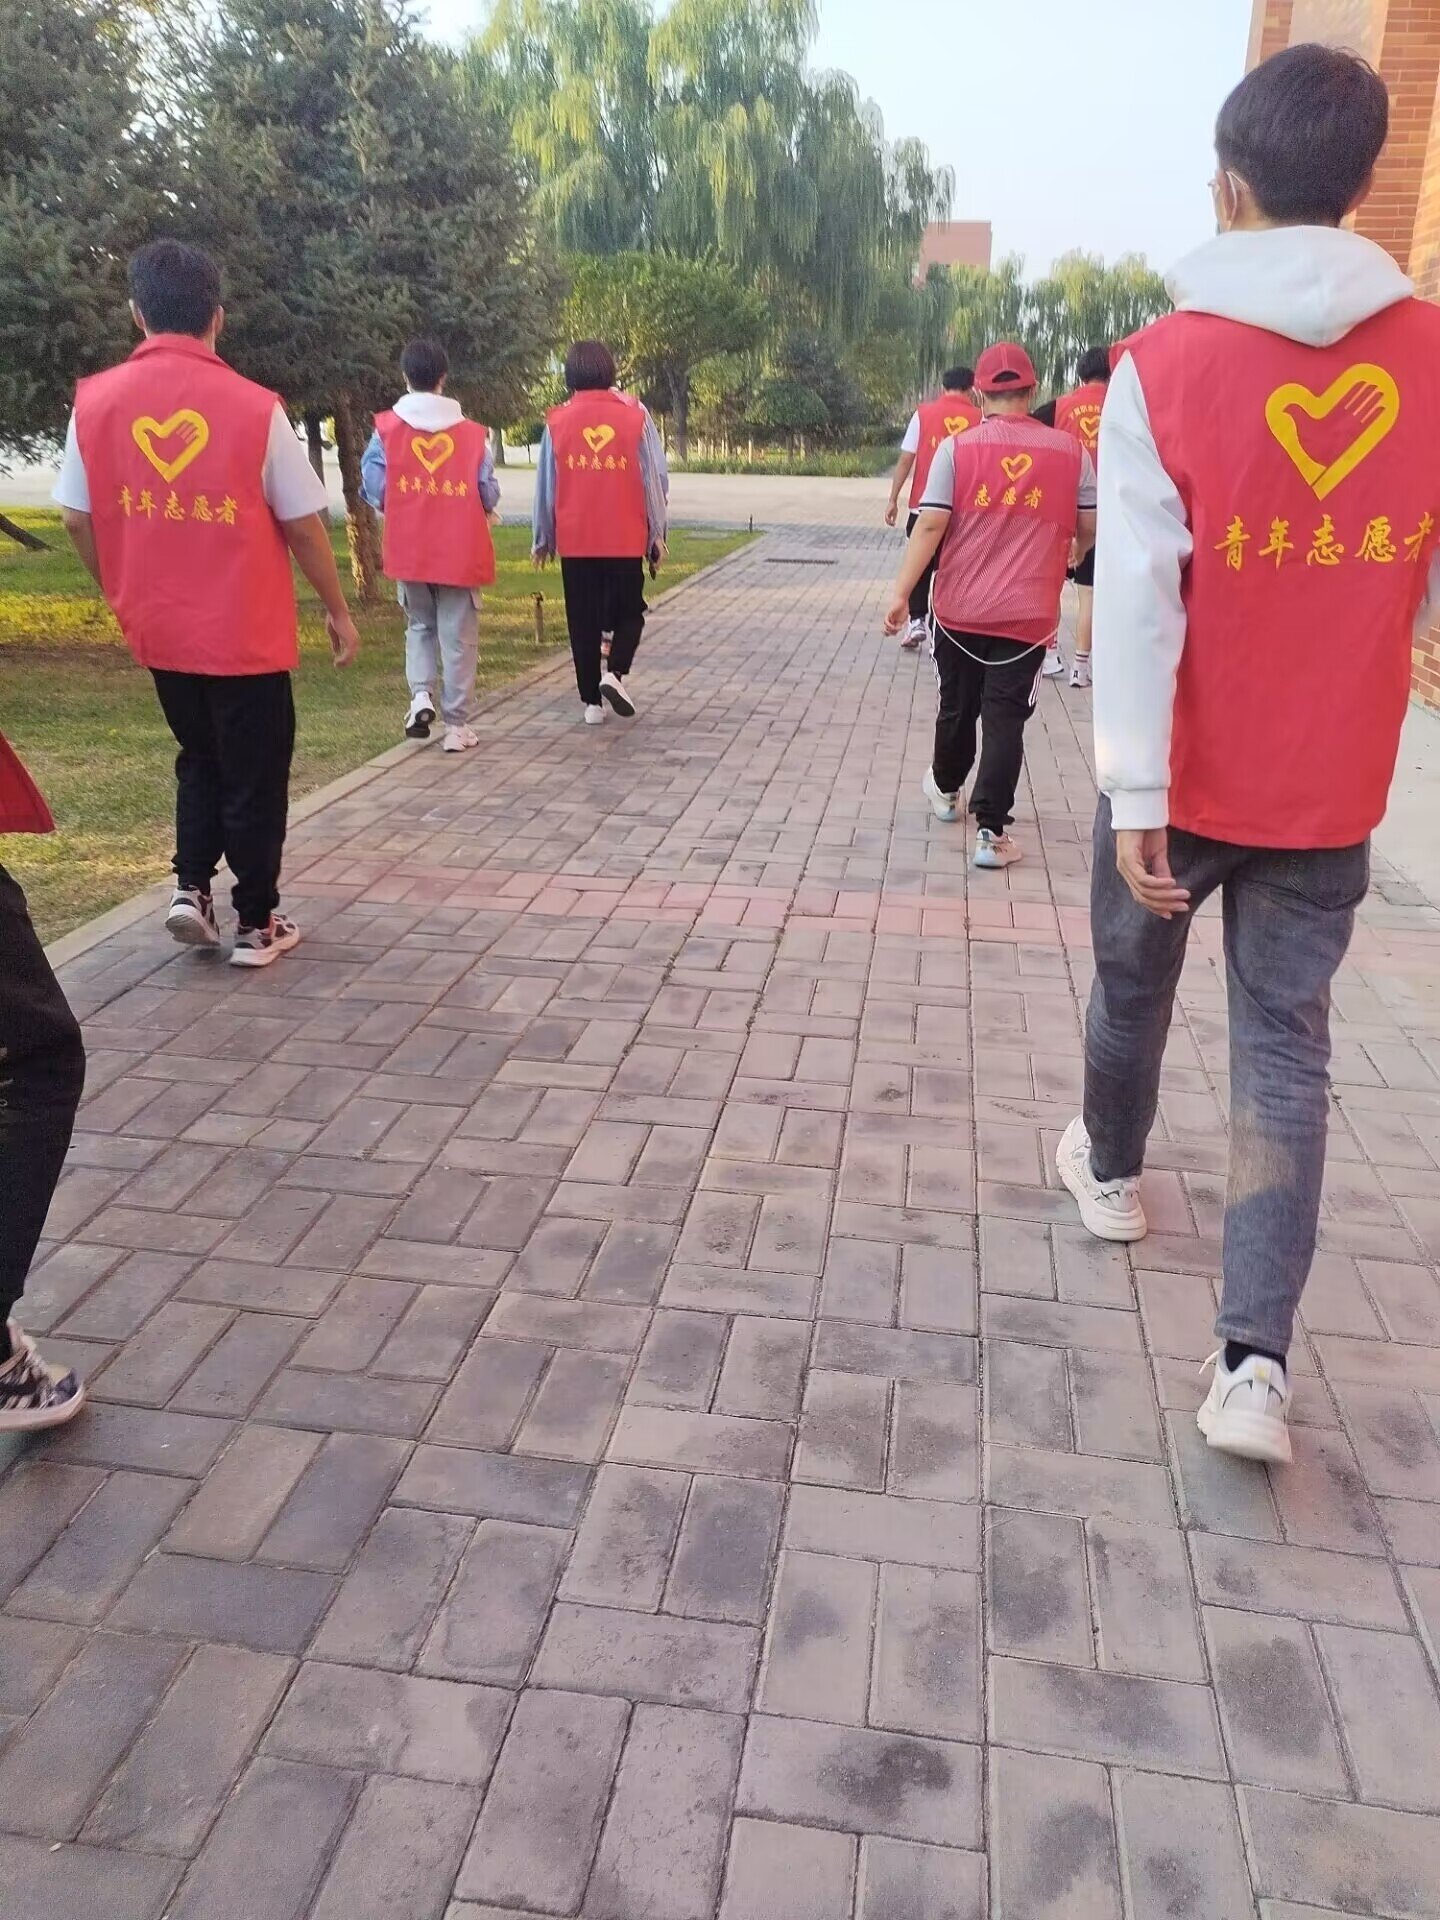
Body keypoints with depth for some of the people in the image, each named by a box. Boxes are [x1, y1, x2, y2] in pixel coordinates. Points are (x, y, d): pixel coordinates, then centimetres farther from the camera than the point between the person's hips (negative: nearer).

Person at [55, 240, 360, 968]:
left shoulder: (96, 401, -2)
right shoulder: (254, 406, -12)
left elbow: (76, 518, 3)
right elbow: (304, 523, -8)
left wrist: (122, 596, 18)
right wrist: (337, 610, 5)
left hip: (158, 630, 4)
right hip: (247, 632, -4)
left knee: (200, 759, 24)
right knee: (255, 775, 9)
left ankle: (191, 889, 13)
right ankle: (257, 924, 16)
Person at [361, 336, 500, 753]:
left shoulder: (386, 428, -3)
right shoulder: (472, 432, -3)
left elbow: (375, 488, -7)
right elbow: (489, 495, -2)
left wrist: (398, 511, 14)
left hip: (408, 550, 1)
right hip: (460, 550, -1)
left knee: (420, 627, 21)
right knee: (458, 637, 7)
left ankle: (420, 695, 0)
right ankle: (456, 726, 8)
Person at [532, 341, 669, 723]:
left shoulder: (557, 421, 0)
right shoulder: (635, 416, -3)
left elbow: (546, 485, 4)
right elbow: (656, 480, 0)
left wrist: (543, 539, 15)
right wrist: (657, 535, 10)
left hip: (574, 541, 1)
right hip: (626, 539, -1)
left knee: (583, 620, 9)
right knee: (629, 612, 14)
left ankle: (592, 701, 10)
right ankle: (615, 673, -9)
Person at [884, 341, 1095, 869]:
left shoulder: (956, 447, -4)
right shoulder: (1070, 450, 0)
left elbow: (931, 525, -12)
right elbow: (1089, 528, 5)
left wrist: (902, 592, -10)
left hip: (959, 608, 1)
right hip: (1028, 613, -1)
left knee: (957, 706, 19)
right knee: (1005, 718, 1)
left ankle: (945, 790, 41)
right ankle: (991, 831, -5)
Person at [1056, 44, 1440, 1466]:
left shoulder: (1166, 363, -11)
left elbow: (1136, 595, -17)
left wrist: (1132, 789, -15)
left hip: (1184, 778, -2)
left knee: (1133, 986, 22)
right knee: (1285, 1046, 7)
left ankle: (1109, 1171, 47)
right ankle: (1256, 1363, 1)